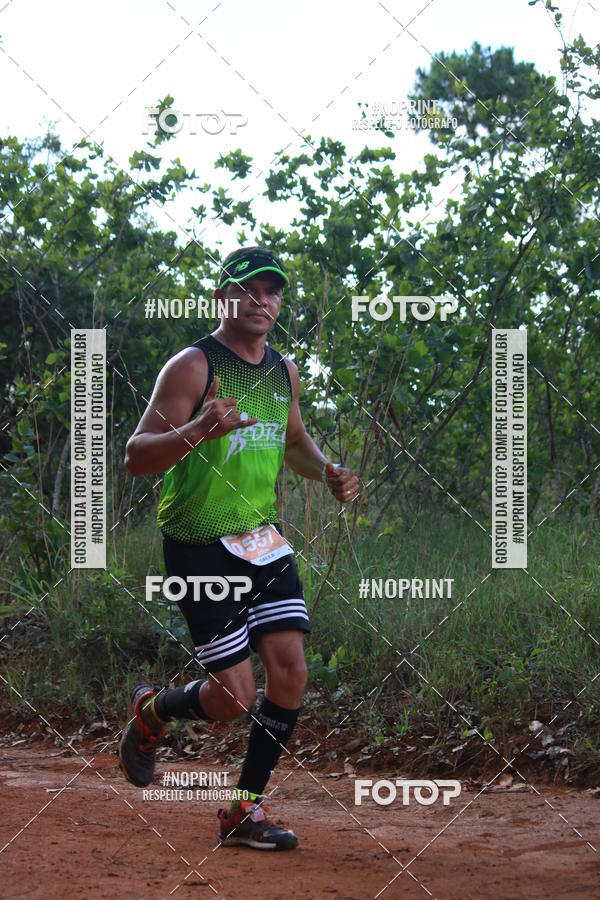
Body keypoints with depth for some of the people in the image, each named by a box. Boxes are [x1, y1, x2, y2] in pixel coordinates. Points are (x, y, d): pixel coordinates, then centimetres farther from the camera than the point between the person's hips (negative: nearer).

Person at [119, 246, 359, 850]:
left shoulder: (283, 371, 10)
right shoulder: (192, 367, -12)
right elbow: (135, 456, -19)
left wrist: (328, 472, 7)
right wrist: (198, 430, -37)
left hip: (264, 542, 6)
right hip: (201, 548, -6)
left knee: (290, 672, -6)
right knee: (233, 697, -7)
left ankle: (244, 810, 8)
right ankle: (150, 711, 26)